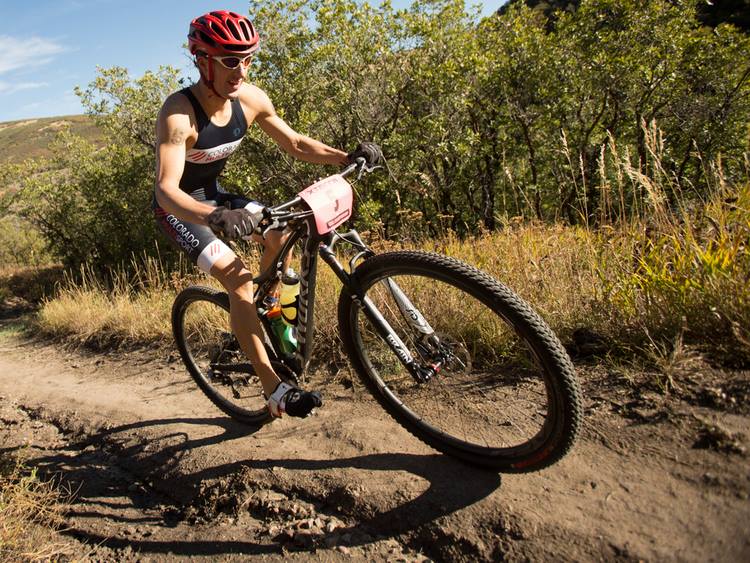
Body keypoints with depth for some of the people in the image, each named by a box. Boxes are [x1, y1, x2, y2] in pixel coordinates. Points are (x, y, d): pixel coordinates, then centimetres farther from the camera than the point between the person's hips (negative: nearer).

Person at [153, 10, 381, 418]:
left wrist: (346, 157, -20)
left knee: (281, 232, -14)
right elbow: (167, 188, -42)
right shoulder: (178, 113, -31)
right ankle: (275, 392, -17)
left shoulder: (250, 99, -13)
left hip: (213, 194, 6)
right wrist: (215, 217, -61)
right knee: (239, 280, -22)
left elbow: (295, 144, -4)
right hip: (178, 208, -6)